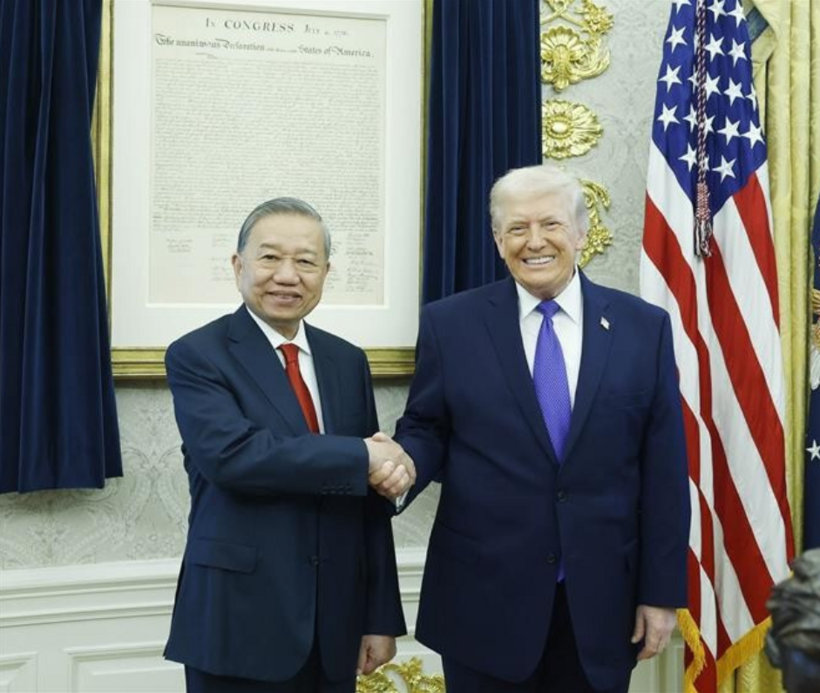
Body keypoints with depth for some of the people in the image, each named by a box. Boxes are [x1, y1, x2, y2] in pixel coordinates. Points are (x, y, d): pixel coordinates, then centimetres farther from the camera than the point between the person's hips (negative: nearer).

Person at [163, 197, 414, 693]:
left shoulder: (348, 361, 8)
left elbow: (370, 498, 7)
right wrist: (362, 457, -18)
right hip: (240, 625, -4)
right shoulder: (197, 356, -6)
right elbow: (232, 454, -23)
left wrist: (381, 617, 5)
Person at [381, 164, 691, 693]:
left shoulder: (644, 327, 2)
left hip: (601, 598, 1)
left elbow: (664, 471, 1)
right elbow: (426, 430, 4)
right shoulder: (450, 324, -1)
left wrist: (662, 592, 0)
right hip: (483, 597, -1)